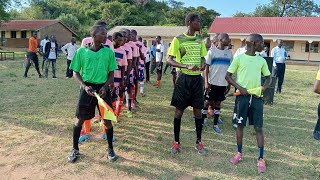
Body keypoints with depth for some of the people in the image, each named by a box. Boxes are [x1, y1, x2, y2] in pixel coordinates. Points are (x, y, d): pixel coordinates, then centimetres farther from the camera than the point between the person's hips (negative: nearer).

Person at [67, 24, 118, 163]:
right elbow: (76, 72, 3)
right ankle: (75, 149, 29)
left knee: (107, 120, 6)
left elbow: (111, 73, 4)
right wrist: (84, 86, -13)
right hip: (87, 88, 0)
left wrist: (105, 86, -12)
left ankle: (110, 149, 26)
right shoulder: (81, 51, -4)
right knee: (80, 119, 8)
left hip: (103, 88, 1)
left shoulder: (109, 52, -1)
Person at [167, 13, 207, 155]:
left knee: (198, 110, 9)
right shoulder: (178, 40, -7)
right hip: (184, 78, -4)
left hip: (197, 79, 5)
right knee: (179, 110, 4)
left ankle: (198, 142, 23)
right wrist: (187, 66, -24)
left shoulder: (200, 40, 10)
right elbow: (170, 60, -10)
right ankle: (176, 142, 19)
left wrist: (203, 64, -7)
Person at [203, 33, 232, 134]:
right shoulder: (212, 51, -4)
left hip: (223, 83, 4)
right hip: (212, 82, -4)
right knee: (207, 102, 3)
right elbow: (206, 67, -5)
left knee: (218, 103, 10)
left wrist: (229, 83, 10)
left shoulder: (229, 53, 7)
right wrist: (206, 82, -12)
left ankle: (215, 124, 18)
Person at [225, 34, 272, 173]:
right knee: (240, 125, 9)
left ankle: (261, 159, 13)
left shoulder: (261, 61, 7)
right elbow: (228, 76, -1)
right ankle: (239, 153, 25)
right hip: (242, 96, -2)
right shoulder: (239, 58, -3)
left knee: (258, 128, 3)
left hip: (256, 97, 2)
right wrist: (239, 87, -14)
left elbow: (268, 78, 15)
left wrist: (263, 88, -6)